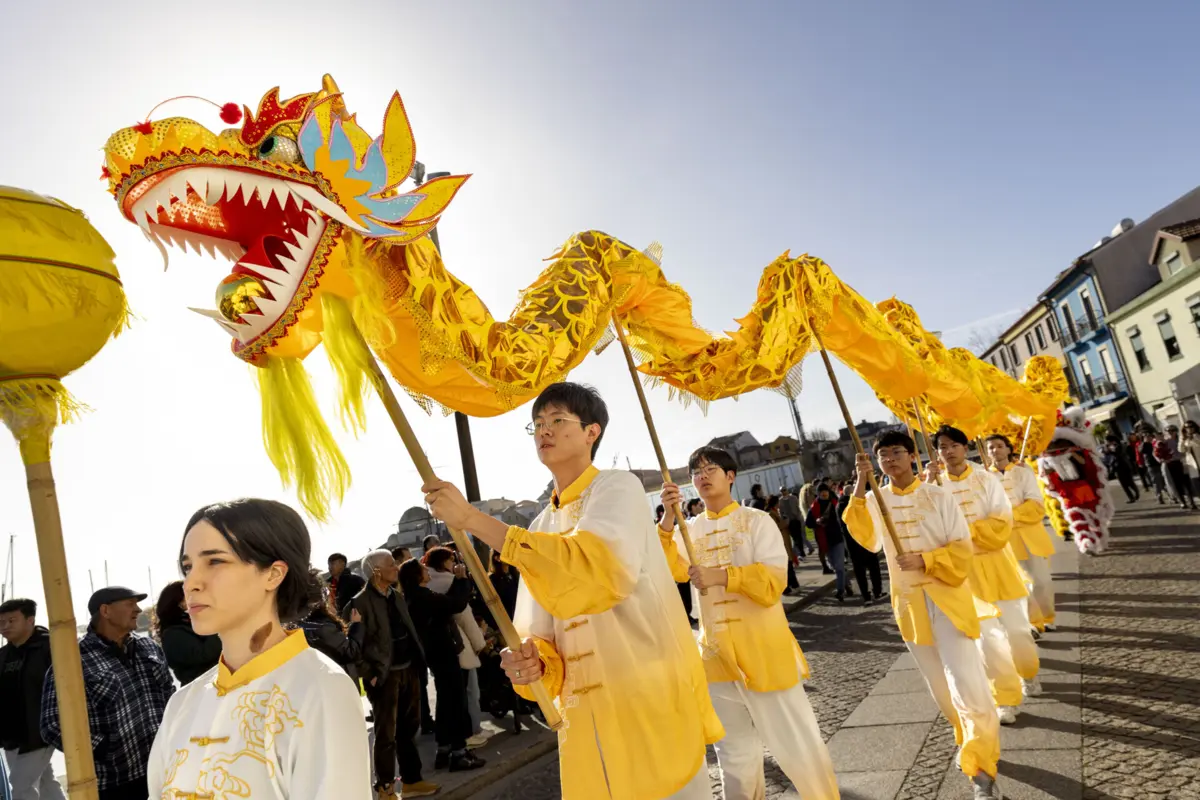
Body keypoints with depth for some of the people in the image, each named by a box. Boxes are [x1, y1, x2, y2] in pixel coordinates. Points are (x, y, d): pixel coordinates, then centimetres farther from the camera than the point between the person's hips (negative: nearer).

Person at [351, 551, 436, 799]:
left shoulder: (397, 596, 8)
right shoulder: (361, 602, -15)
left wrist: (418, 662, 7)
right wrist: (369, 675, -13)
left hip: (408, 669, 7)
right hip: (384, 676, -7)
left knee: (408, 728, 18)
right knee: (386, 734, 6)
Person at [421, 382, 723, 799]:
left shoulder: (618, 488, -7)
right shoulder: (540, 528, 12)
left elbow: (599, 571, -27)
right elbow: (540, 632, 10)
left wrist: (473, 518, -26)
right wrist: (529, 662, -15)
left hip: (649, 706, -6)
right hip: (584, 718, 6)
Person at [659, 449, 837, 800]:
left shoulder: (757, 520, -5)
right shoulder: (691, 530, 8)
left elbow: (772, 581, -16)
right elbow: (673, 569, -10)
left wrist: (722, 576, -29)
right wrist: (668, 517, -22)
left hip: (762, 648, -4)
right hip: (717, 652, 4)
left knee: (797, 745, 2)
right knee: (734, 754, 17)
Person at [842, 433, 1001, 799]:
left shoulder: (939, 496, -8)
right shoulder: (875, 500, -1)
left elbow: (961, 550, -8)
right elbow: (867, 538, -21)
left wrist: (923, 560, -24)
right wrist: (861, 484, -30)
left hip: (947, 598, -3)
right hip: (909, 602, 4)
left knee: (967, 684, -11)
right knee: (940, 687, 17)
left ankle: (982, 768, 2)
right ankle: (970, 741, 41)